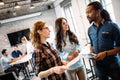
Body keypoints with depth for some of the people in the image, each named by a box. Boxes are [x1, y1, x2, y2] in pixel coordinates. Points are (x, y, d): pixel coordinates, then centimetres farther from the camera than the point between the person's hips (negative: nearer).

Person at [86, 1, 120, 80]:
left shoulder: (112, 26, -14)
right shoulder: (90, 30, 3)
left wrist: (106, 53, -24)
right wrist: (91, 54, -2)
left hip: (113, 64, -4)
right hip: (99, 65, 5)